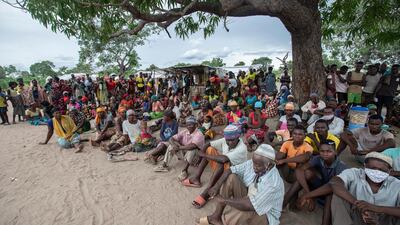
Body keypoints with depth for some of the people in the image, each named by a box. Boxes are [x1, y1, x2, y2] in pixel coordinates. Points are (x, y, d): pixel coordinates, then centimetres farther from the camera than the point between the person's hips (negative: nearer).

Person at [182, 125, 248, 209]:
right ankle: (196, 178, -7)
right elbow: (208, 144, -5)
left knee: (222, 162, -37)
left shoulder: (242, 148, -30)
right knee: (209, 149, -7)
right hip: (222, 170, 7)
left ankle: (206, 192, -32)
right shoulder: (225, 141, -10)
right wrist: (201, 153, -25)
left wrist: (204, 155, -30)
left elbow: (224, 159, -41)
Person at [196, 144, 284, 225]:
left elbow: (248, 205, -37)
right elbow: (230, 170, -8)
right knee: (231, 177, -15)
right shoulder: (252, 164, -14)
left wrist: (224, 200, -27)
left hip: (265, 216, -6)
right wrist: (217, 185, -22)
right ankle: (216, 216, -8)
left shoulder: (273, 183, -33)